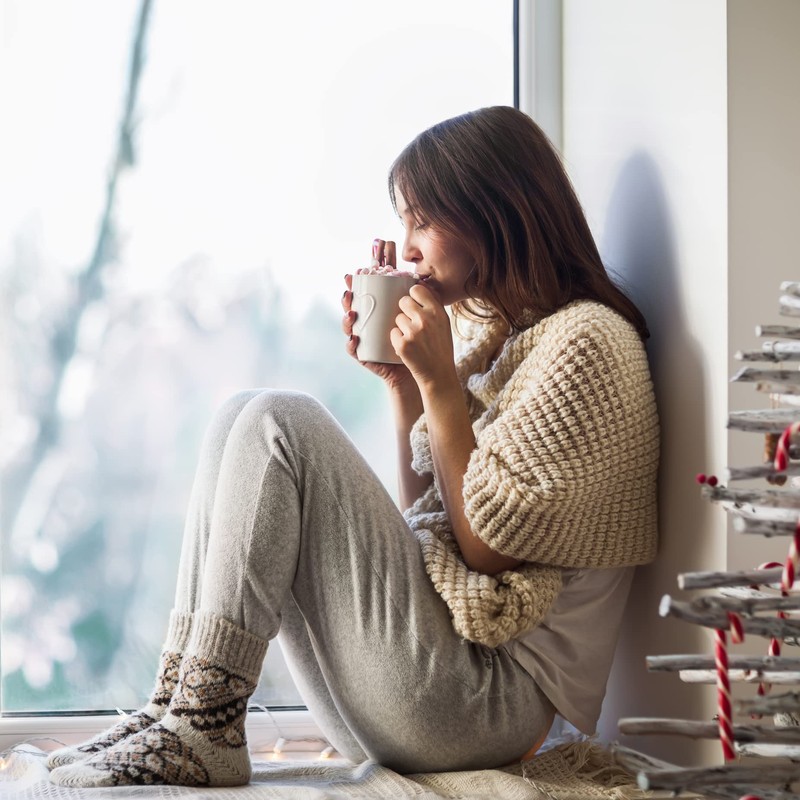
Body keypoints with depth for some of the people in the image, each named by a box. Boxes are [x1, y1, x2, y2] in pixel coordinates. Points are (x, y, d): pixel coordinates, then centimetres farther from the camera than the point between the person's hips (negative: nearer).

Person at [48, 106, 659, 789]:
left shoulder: (586, 341, -9)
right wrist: (403, 380, 8)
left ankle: (202, 730, -17)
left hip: (494, 696, -9)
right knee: (242, 417, 4)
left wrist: (440, 383, -12)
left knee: (278, 422, -17)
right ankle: (180, 701, -8)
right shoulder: (496, 334, 19)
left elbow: (489, 546, -13)